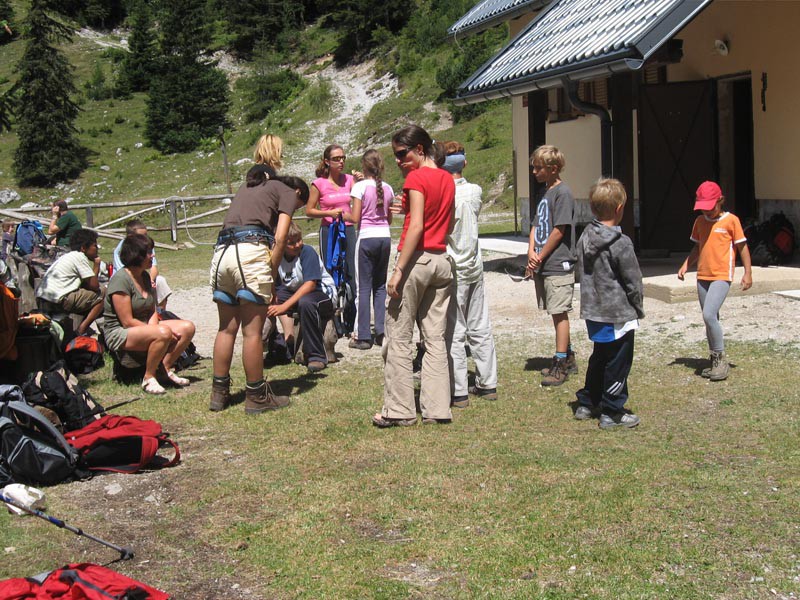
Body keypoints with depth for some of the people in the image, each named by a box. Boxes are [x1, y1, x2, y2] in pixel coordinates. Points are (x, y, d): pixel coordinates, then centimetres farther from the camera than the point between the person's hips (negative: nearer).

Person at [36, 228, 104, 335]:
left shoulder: (67, 256, 25)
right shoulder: (80, 256, -3)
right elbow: (94, 285, -5)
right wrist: (96, 266, 8)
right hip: (59, 301, -10)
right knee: (102, 294, -4)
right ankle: (82, 330, -8)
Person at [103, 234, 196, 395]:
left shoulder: (145, 276, 9)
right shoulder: (121, 279, -18)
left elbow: (152, 311, 11)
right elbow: (127, 322, -21)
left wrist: (152, 326, -12)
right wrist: (155, 330, -19)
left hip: (144, 326, 9)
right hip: (119, 333, -9)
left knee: (188, 328, -7)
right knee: (163, 333, -35)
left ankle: (166, 369, 1)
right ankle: (149, 378, -18)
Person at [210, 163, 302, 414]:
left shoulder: (246, 188, 33)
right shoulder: (288, 193, 15)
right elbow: (279, 239, -1)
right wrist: (271, 275, 2)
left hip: (222, 250, 6)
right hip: (251, 250, -6)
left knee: (227, 329, 14)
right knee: (252, 331, 0)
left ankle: (219, 392, 20)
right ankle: (256, 397, 7)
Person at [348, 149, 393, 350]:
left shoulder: (360, 186, -8)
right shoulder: (387, 188, 6)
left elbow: (355, 218, -10)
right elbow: (390, 219, 12)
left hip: (366, 237, -4)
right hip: (385, 237, 5)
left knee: (364, 286, -1)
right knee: (380, 285, 13)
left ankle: (363, 336, -1)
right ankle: (381, 332, 10)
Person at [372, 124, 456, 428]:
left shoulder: (416, 178, -11)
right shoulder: (447, 178, 12)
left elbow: (416, 227, -18)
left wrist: (398, 270, -19)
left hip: (416, 259, -7)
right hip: (442, 260, 8)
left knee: (399, 337, 1)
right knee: (436, 338, 9)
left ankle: (399, 409, 4)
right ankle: (437, 408, 11)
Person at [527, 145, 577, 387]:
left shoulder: (562, 193, -11)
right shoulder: (545, 193, 16)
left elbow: (559, 231, -15)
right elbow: (536, 227, 15)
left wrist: (540, 257, -10)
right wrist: (531, 253, -1)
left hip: (558, 266, -9)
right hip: (543, 267, 9)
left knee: (559, 314, -5)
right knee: (557, 314, 15)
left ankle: (560, 365, 0)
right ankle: (568, 359, 25)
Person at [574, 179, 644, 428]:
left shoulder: (585, 238, 3)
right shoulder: (620, 243, -19)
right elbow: (633, 282, -13)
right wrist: (638, 309, 2)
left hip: (593, 313, 8)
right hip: (618, 315, -8)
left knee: (598, 359, 22)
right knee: (617, 364, 4)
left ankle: (587, 403, 31)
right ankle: (612, 412, 11)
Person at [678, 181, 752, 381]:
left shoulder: (731, 220, -5)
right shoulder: (700, 221, 10)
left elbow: (742, 247, -1)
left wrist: (748, 272, -5)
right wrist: (686, 265, 5)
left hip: (722, 276, -6)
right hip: (702, 276, 6)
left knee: (709, 315, -20)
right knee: (710, 319, 11)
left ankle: (720, 358, -7)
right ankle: (716, 362, 21)